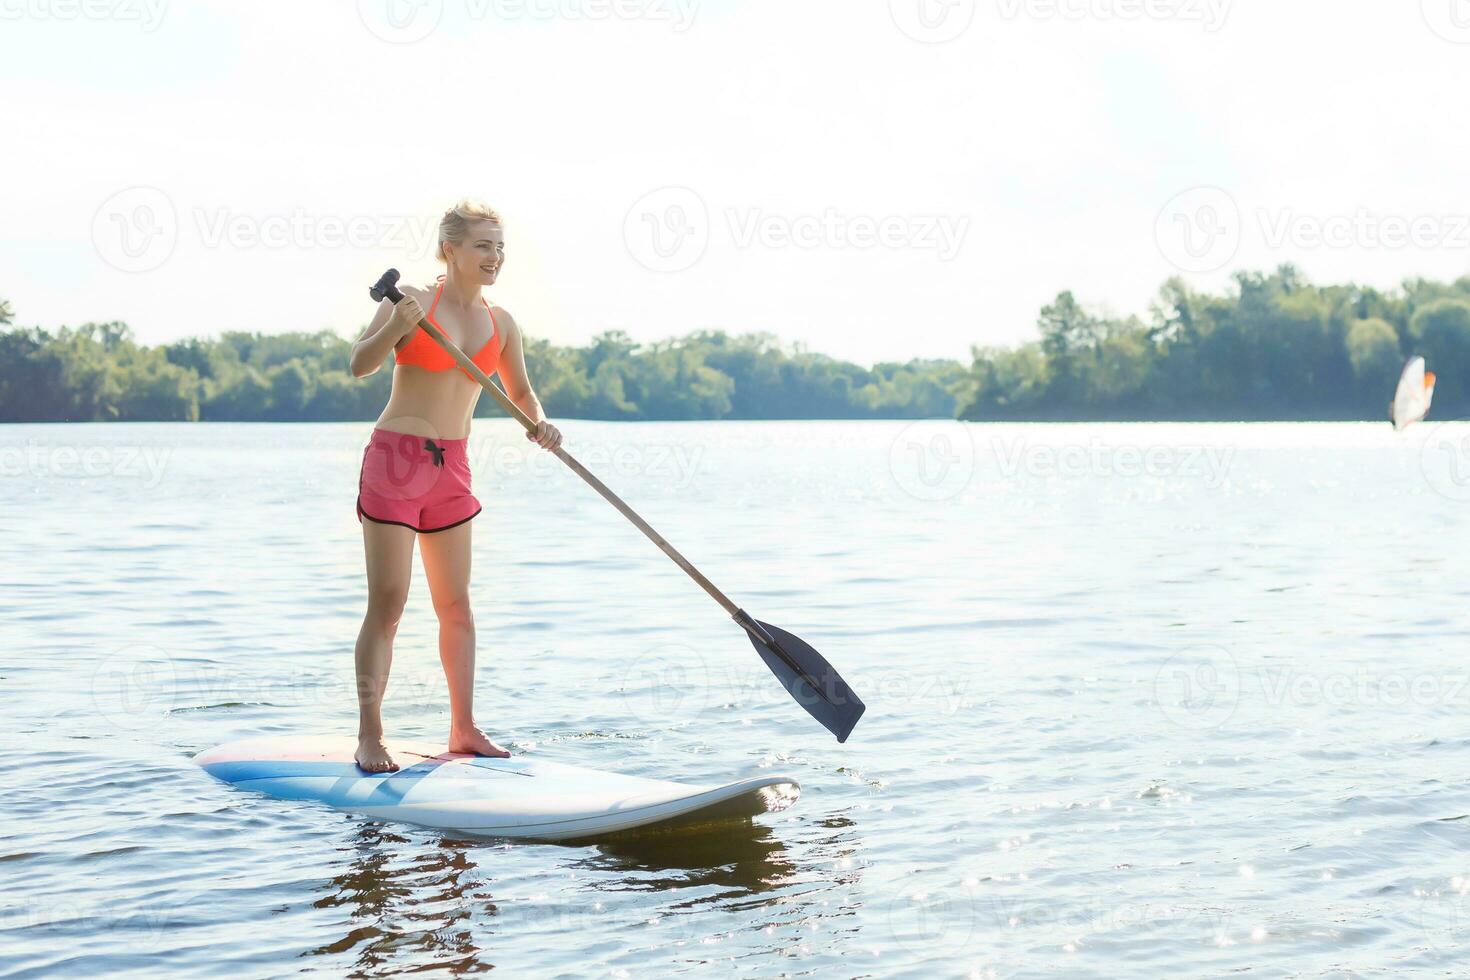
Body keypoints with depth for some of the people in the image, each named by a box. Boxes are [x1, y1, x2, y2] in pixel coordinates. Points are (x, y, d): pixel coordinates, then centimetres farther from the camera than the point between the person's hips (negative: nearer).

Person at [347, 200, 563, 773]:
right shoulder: (414, 301, -9)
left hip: (451, 468, 6)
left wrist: (539, 423, -3)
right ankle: (369, 737, -2)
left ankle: (464, 730, 19)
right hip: (395, 459, -6)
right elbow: (360, 365, -19)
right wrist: (396, 328, -37)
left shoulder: (500, 324, 7)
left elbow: (520, 393, 18)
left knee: (456, 604, 10)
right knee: (388, 603, -7)